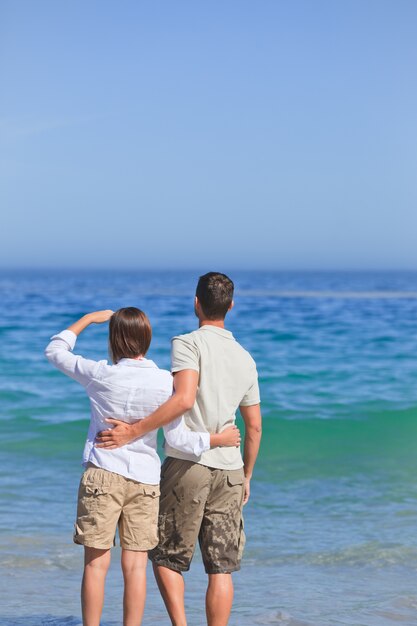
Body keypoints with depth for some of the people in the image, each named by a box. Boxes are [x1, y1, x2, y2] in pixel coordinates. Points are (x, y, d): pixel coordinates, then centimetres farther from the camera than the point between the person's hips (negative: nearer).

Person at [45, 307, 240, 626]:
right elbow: (177, 438, -6)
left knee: (96, 563, 2)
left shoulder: (100, 374, -5)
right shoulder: (165, 381, -5)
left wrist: (88, 319, 22)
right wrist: (219, 439, 7)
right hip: (145, 479, 1)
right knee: (136, 566, 5)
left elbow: (55, 351, 11)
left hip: (102, 474, -1)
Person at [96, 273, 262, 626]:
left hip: (188, 463, -5)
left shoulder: (188, 344, -6)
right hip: (229, 469, 5)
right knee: (221, 567, 5)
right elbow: (254, 427, 16)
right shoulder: (246, 358, 13)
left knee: (166, 556, 8)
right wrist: (246, 476, 25)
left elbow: (184, 399, -23)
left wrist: (134, 431, -20)